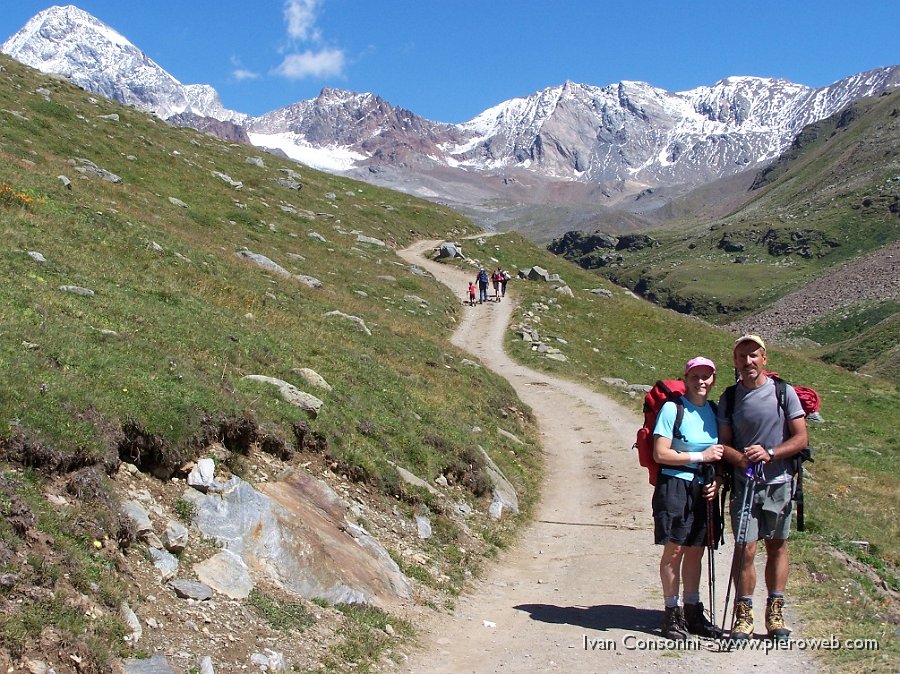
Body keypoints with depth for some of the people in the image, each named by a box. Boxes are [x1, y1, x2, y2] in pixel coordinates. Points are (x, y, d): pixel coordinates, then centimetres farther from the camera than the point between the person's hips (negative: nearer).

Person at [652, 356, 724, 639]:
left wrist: (717, 481, 3)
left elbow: (721, 454, 20)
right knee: (674, 549, -5)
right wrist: (701, 456, -13)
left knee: (695, 550, 10)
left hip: (703, 489, 6)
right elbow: (660, 454, -13)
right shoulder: (672, 408, -8)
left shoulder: (715, 411, 11)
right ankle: (672, 614, 6)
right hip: (674, 485, -6)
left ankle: (693, 613, 20)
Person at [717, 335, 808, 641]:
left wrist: (769, 453, -18)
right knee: (745, 549, -6)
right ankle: (743, 615, 3)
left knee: (777, 547, 8)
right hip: (744, 485, 0)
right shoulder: (729, 398, 4)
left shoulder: (785, 393, 0)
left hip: (779, 483, 0)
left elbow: (801, 438, -3)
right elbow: (724, 443, 4)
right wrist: (741, 458, -17)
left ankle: (775, 613, 19)